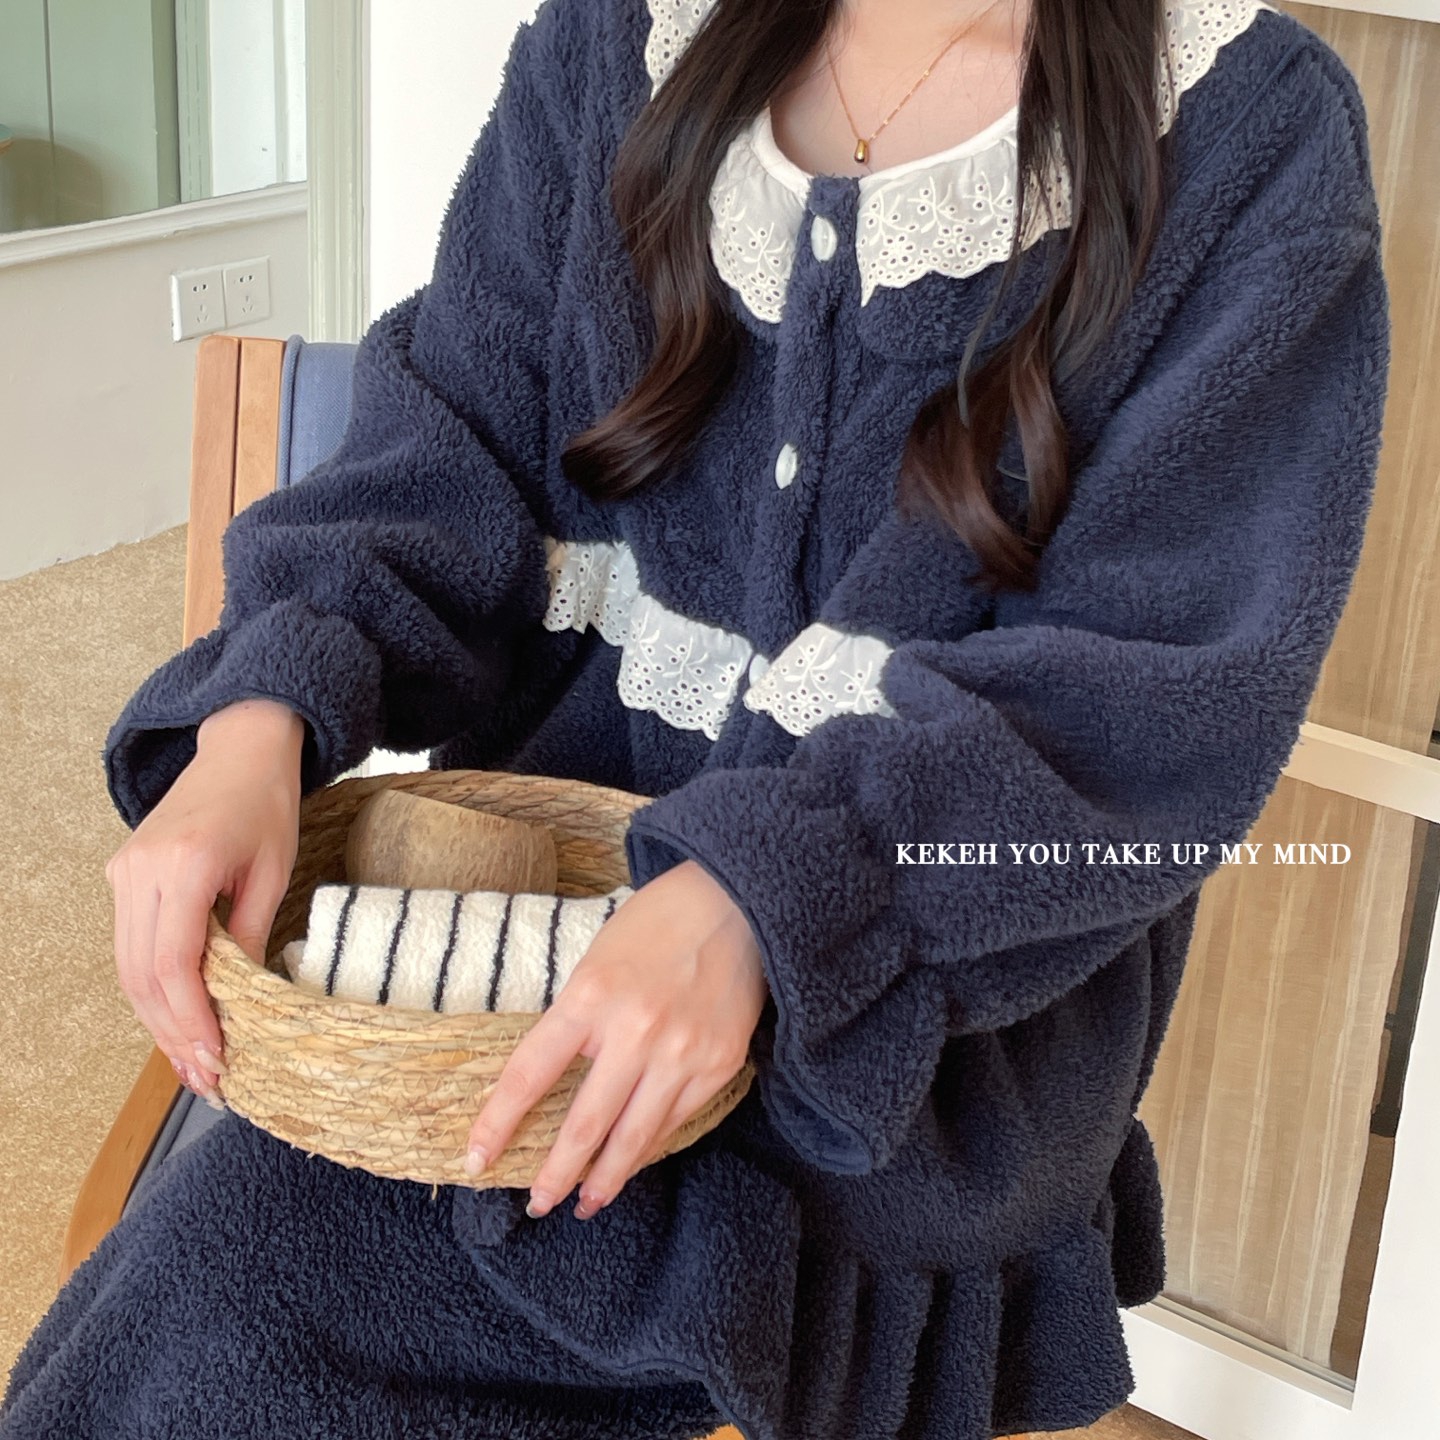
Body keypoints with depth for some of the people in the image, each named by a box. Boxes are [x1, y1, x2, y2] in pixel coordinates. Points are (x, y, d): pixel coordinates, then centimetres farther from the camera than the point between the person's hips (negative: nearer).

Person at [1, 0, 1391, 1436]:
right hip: (572, 824, 4)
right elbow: (453, 439, 3)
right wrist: (263, 711, -18)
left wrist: (767, 897, -29)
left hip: (940, 973, -4)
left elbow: (1179, 689, -14)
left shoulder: (1254, 129, -8)